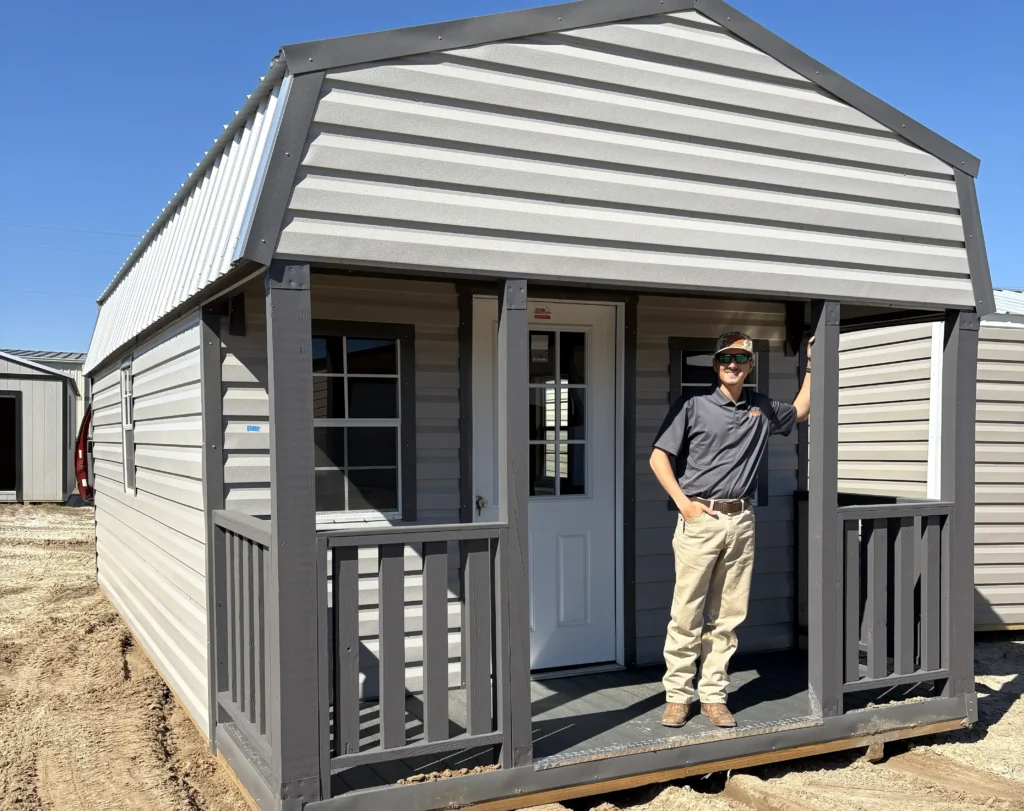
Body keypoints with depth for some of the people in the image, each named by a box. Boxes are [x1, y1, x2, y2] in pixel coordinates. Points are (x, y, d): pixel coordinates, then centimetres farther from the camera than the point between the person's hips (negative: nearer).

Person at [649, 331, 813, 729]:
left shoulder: (762, 409, 14)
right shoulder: (692, 406, 0)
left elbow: (800, 411, 34)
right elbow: (658, 458, -1)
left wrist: (811, 364, 28)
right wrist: (683, 502, -10)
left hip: (741, 521, 4)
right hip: (700, 518, -4)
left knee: (727, 616, 7)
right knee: (687, 614, -2)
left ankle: (713, 695, 16)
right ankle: (678, 695, 9)